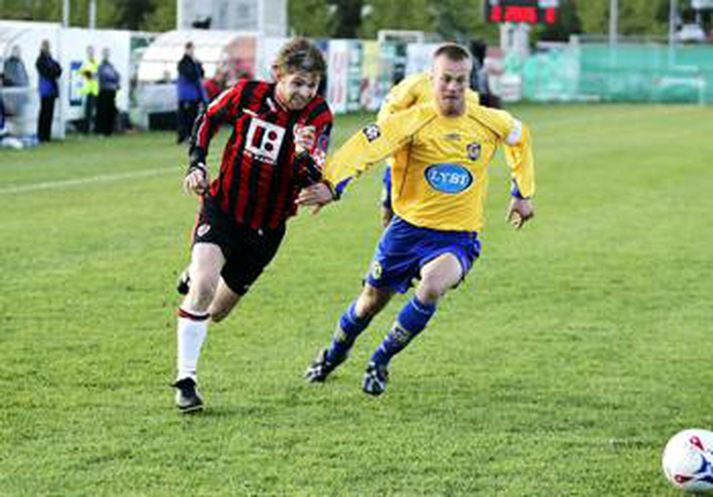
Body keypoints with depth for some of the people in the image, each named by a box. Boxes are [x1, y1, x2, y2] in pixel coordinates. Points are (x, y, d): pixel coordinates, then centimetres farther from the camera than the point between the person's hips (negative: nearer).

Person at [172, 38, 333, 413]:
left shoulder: (318, 116, -14)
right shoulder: (247, 94, -12)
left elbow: (312, 181, -23)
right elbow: (208, 120, 9)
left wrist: (305, 156, -44)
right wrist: (197, 164, -2)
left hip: (266, 227, 2)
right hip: (222, 208, -1)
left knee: (216, 312, 13)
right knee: (203, 287, -25)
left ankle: (197, 277, 50)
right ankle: (185, 380, -13)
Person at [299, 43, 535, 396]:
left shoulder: (490, 123, -4)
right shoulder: (414, 121, -15)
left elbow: (520, 137, 20)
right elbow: (367, 145, -29)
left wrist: (522, 194, 20)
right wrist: (331, 185, -44)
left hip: (458, 237, 0)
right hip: (409, 228, 0)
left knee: (433, 285, -29)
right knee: (373, 300, 12)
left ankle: (380, 362, -7)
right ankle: (334, 354, 46)